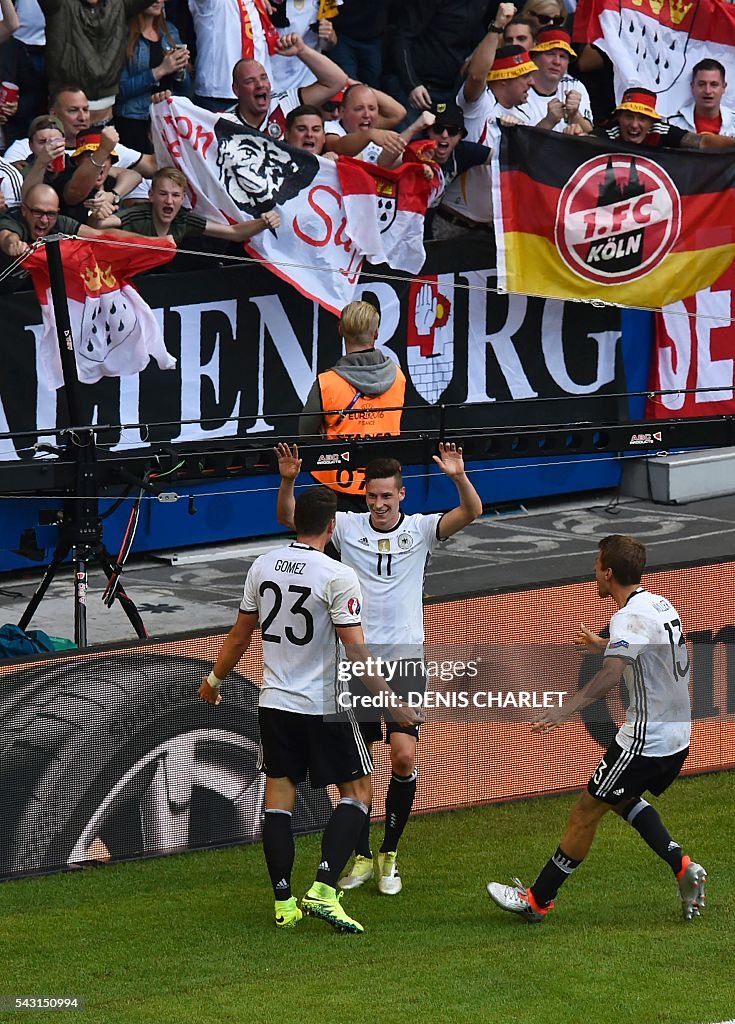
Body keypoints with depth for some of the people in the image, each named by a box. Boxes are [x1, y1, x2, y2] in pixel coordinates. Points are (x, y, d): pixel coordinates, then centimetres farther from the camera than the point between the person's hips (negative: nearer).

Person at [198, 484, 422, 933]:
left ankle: (284, 903, 7)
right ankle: (323, 891, -9)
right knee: (359, 791, 5)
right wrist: (391, 700, -12)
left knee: (279, 797, 9)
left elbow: (240, 635, 11)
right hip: (324, 706, -5)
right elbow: (355, 649, -18)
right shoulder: (337, 576, -15)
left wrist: (214, 680, 26)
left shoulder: (263, 566, 1)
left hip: (274, 702, 5)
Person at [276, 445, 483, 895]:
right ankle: (362, 857, 18)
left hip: (404, 658, -1)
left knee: (405, 757, -11)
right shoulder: (347, 527, 2)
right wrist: (288, 481, -23)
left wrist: (459, 477, -33)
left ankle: (390, 854, 5)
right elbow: (288, 518, -4)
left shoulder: (420, 529, 0)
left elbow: (471, 513, -13)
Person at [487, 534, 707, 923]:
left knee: (587, 810, 1)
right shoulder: (661, 605, 9)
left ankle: (537, 900, 9)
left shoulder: (628, 618, -20)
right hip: (677, 736, 9)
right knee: (622, 798, 27)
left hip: (645, 741, -9)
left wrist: (566, 710, -48)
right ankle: (683, 868, 14)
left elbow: (612, 673, -38)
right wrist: (601, 644, 46)